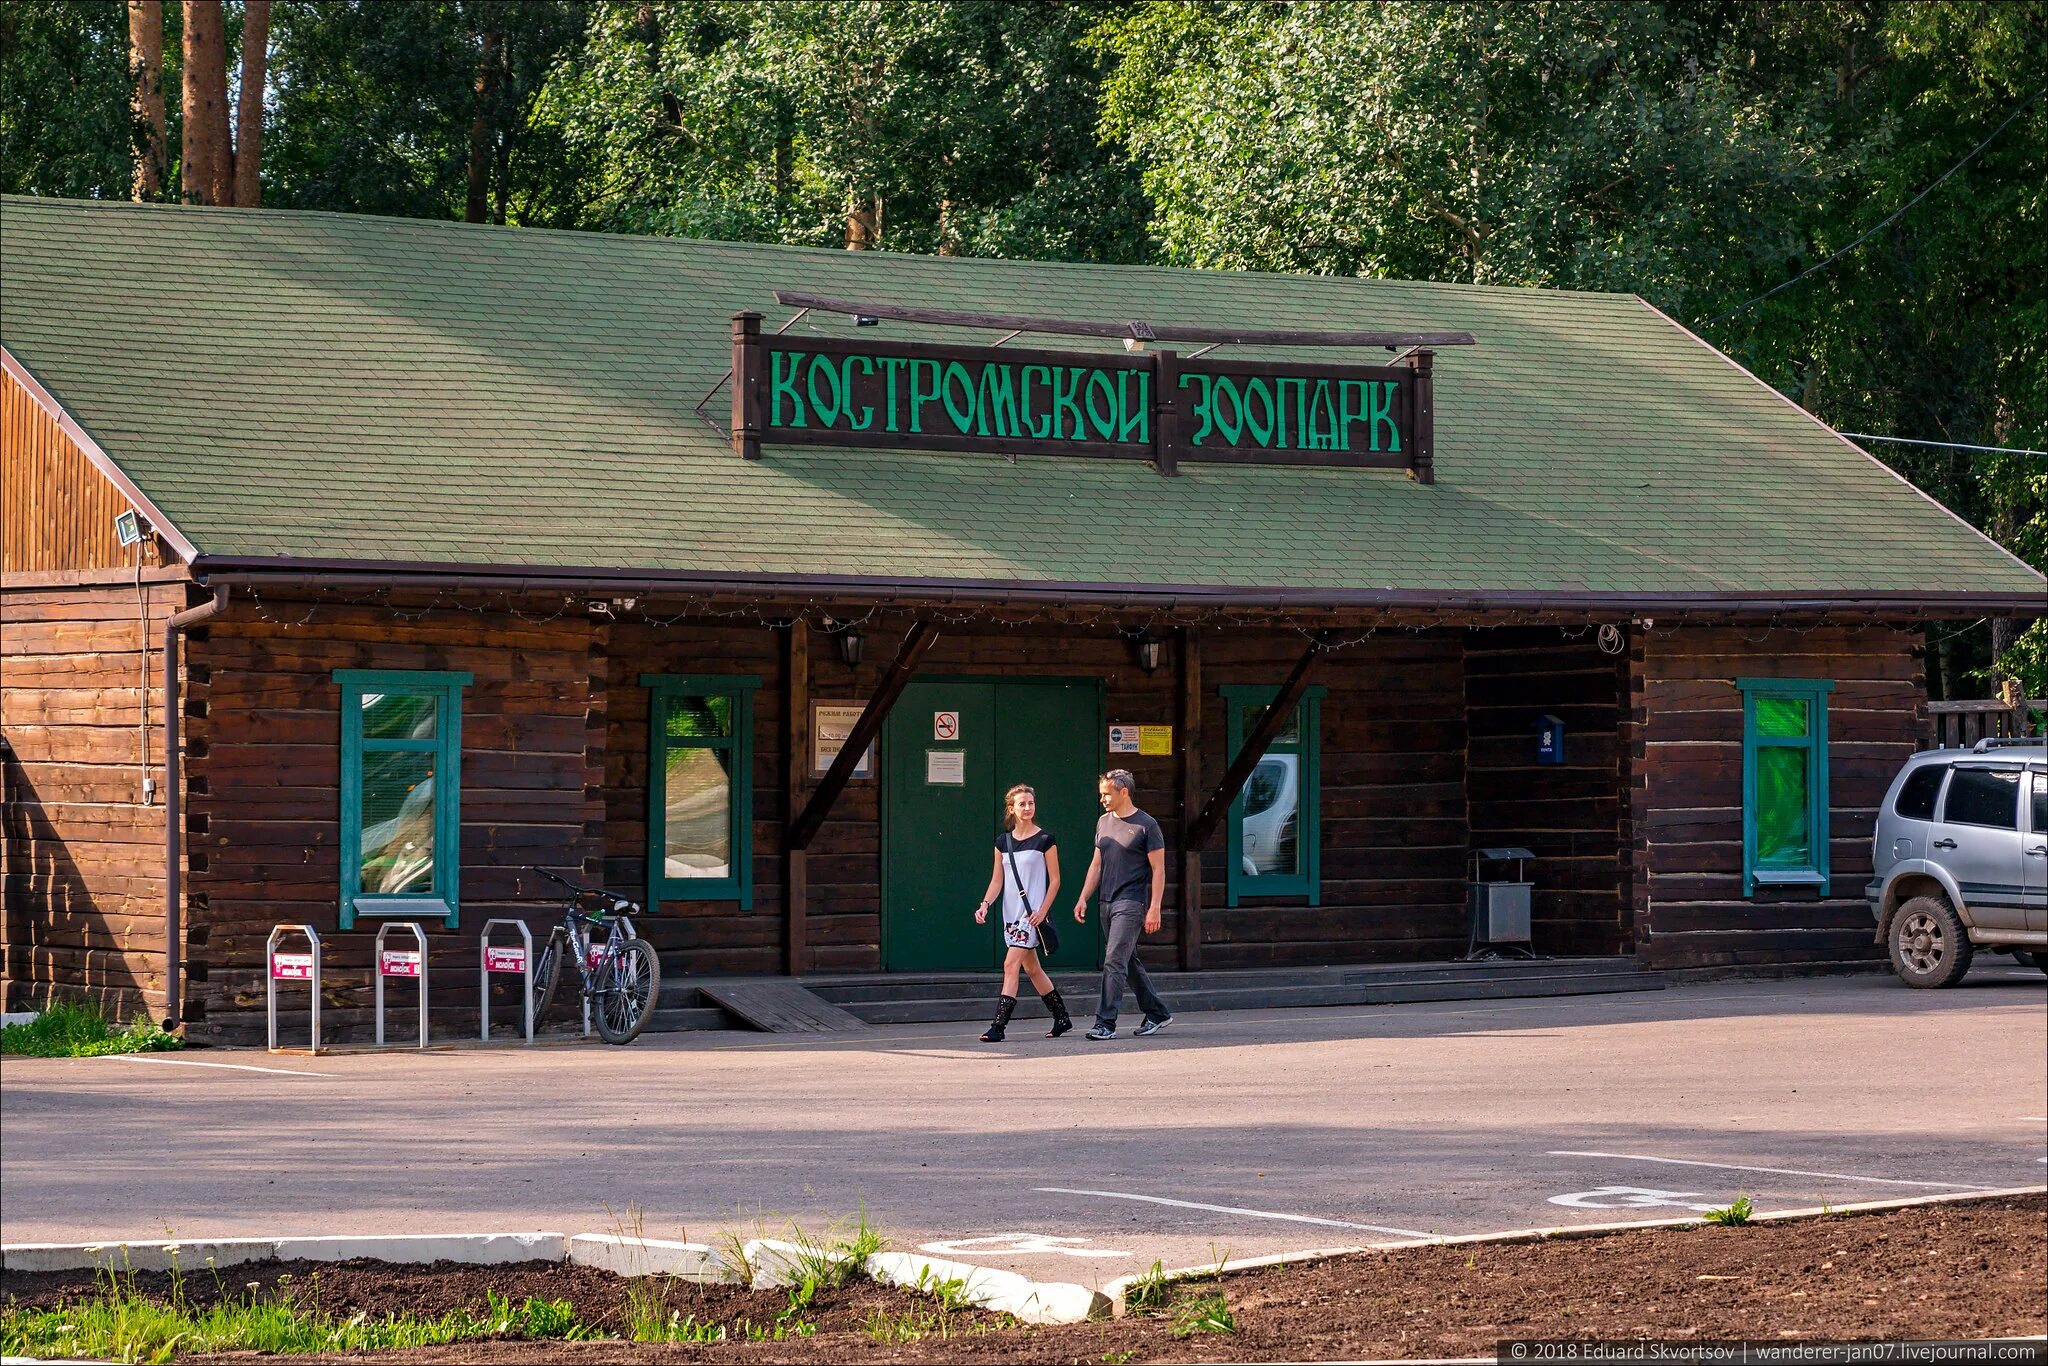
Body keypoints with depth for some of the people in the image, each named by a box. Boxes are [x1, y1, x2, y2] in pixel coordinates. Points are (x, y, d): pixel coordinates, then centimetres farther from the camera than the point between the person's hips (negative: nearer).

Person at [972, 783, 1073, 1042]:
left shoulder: (1045, 840, -5)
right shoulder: (1003, 842, 10)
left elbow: (1055, 880, -4)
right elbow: (997, 880, 11)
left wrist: (1042, 911, -13)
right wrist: (985, 904, -6)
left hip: (1033, 913, -6)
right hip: (1011, 913, 6)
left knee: (1011, 964, -15)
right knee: (1031, 968, 13)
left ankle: (999, 1026, -17)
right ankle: (1062, 1018, 27)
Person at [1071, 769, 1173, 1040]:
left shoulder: (1146, 825, -7)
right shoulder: (1103, 823, 14)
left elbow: (1158, 869, -8)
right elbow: (1096, 865, 19)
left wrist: (1154, 909, -14)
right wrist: (1083, 898, 10)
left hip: (1131, 903, -8)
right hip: (1107, 903, 8)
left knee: (1114, 962, -14)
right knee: (1129, 963, 12)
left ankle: (1105, 1023, -14)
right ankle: (1158, 1014, 23)